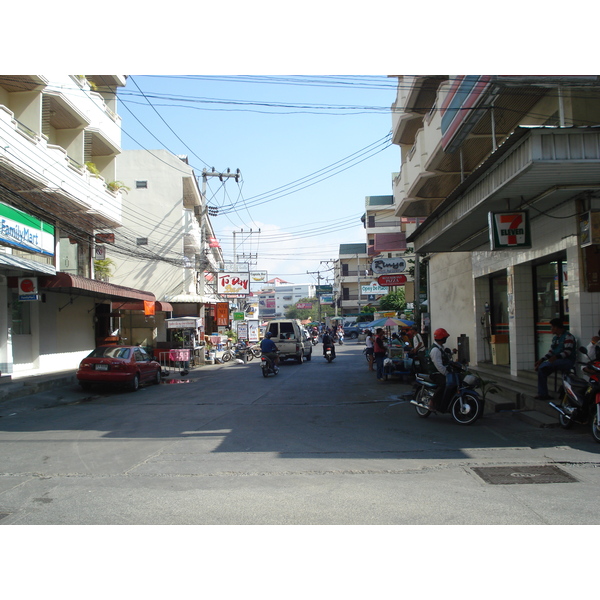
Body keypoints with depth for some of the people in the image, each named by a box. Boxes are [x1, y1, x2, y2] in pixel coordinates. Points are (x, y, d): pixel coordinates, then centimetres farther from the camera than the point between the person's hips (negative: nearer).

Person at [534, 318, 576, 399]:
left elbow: (568, 351, -20)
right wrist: (542, 359, 3)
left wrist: (556, 357, -33)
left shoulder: (568, 336, -10)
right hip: (557, 361, 9)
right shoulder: (555, 337, 18)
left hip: (567, 361, -9)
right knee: (541, 370, -10)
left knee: (543, 366, -29)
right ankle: (543, 394, -9)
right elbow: (551, 351, 17)